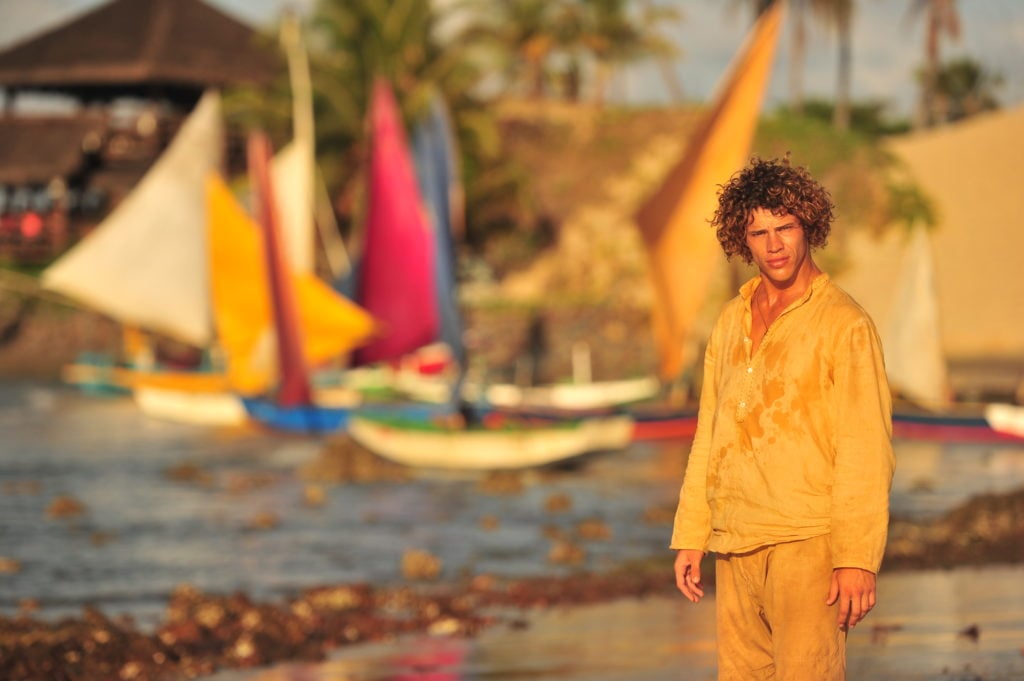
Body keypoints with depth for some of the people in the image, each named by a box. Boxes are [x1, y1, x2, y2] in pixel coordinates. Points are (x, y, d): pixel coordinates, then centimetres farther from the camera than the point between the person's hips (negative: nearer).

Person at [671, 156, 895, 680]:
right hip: (734, 546, 6)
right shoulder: (731, 322, 14)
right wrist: (690, 536, 13)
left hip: (806, 544, -6)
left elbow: (866, 453, -9)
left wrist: (857, 559, -15)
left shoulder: (843, 324, -5)